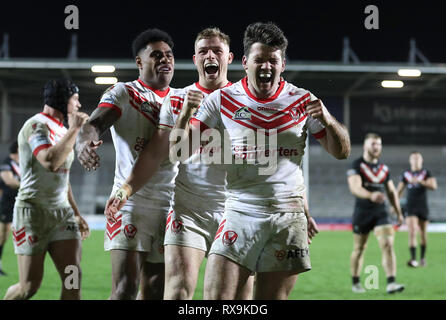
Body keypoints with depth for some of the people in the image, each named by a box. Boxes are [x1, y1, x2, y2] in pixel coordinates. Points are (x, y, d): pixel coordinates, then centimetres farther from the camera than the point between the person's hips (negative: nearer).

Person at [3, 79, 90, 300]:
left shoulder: (61, 130, 18)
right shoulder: (37, 125, -10)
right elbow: (50, 162, -29)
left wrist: (76, 214, 26)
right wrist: (74, 129, -19)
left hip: (62, 212, 8)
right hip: (34, 210, -8)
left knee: (73, 277, -7)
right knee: (29, 286, -5)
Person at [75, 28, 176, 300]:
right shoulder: (122, 93, 2)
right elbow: (96, 123, -17)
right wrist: (85, 141, -39)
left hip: (169, 205, 5)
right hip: (130, 199, -4)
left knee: (155, 290, 7)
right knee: (125, 288, -14)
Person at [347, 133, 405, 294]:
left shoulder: (384, 168, 10)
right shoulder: (356, 166, -8)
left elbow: (392, 192, 19)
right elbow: (354, 187, -24)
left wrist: (399, 213, 18)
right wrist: (371, 195, -43)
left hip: (381, 213, 3)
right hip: (362, 213, -3)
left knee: (388, 245, -14)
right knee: (359, 249, 8)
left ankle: (391, 283, -20)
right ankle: (355, 283, 24)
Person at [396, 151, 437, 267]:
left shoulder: (426, 173, 2)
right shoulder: (406, 174, 6)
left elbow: (433, 186, -13)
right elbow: (399, 190, 12)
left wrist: (419, 181, -22)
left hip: (423, 208, 1)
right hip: (410, 208, -1)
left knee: (423, 233, 9)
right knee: (412, 232, -15)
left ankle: (422, 258, 26)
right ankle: (413, 259, -21)